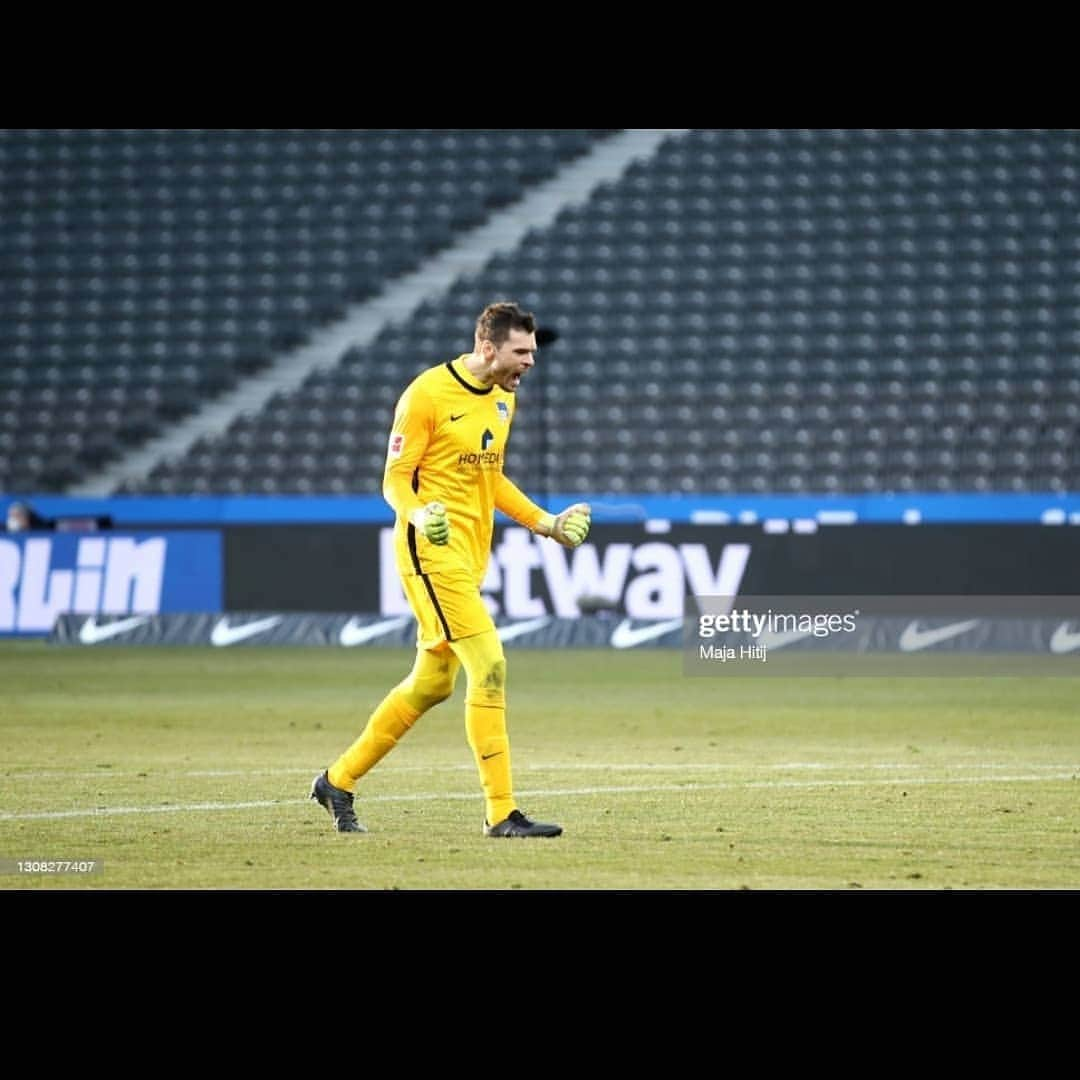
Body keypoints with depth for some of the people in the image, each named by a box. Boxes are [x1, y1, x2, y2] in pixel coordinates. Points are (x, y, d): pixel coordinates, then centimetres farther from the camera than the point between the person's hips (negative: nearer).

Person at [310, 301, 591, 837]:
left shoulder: (503, 398, 13)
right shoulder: (427, 394, -13)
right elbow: (395, 478, -12)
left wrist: (544, 522, 18)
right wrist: (418, 516, -31)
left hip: (470, 553, 9)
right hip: (432, 551, -9)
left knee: (432, 682, 13)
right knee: (490, 668, -15)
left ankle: (338, 781, 27)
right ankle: (501, 811, -11)